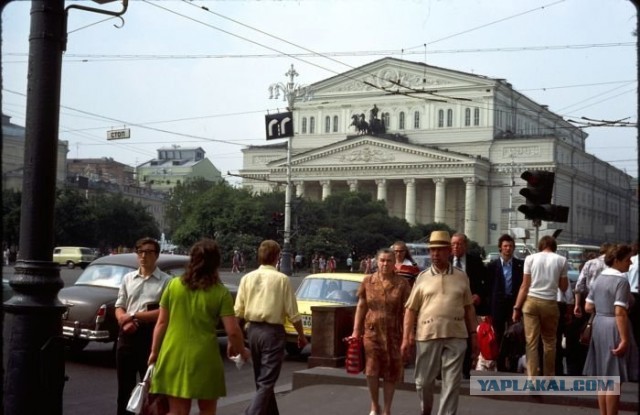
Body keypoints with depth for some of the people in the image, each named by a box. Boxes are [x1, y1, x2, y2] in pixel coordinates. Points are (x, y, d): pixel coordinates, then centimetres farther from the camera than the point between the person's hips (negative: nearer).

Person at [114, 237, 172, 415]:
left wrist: (134, 316, -13)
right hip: (127, 334, 4)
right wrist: (124, 320, -12)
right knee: (124, 384, 12)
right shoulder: (128, 278, 11)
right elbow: (119, 307, 10)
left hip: (151, 335, -4)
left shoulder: (165, 281, -3)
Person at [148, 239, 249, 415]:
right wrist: (241, 350, 10)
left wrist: (154, 351, 14)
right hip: (204, 357, -2)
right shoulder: (220, 293, -6)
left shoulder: (173, 285, 1)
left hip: (174, 356, 2)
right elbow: (233, 331, -9)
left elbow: (162, 323, 3)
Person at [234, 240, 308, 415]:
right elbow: (293, 313, -7)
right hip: (272, 331, -5)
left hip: (253, 330, 5)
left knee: (261, 379, 19)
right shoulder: (281, 279, -8)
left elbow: (238, 311, 1)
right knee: (266, 382, -4)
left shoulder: (247, 278, 3)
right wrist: (301, 335, 7)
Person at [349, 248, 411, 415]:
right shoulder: (367, 281, 3)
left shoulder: (402, 284, -3)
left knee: (391, 373, 6)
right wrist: (356, 331, 3)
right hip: (371, 332, 1)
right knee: (371, 370, -3)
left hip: (393, 333, -1)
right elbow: (361, 307, 7)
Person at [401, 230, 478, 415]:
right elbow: (411, 309, 4)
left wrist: (473, 335, 7)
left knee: (452, 382, 1)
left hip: (456, 336, 0)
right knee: (424, 380, 9)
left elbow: (469, 308, 12)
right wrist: (406, 338, -2)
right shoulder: (422, 277, 4)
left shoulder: (461, 276, 7)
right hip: (427, 335, 0)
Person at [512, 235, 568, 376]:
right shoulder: (561, 260, 5)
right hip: (550, 303, 0)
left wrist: (517, 308, 4)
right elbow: (564, 287, 8)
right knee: (549, 342, 14)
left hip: (531, 301, 0)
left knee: (531, 343, -1)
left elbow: (525, 286, 1)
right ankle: (549, 378, 20)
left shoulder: (530, 258, 3)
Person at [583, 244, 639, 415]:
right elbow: (620, 313, -22)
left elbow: (588, 307, 9)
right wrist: (624, 339, -22)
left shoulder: (599, 278, 9)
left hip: (598, 326, 8)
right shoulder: (621, 280, -15)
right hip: (614, 328, -8)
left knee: (603, 377, 16)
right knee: (614, 379, -1)